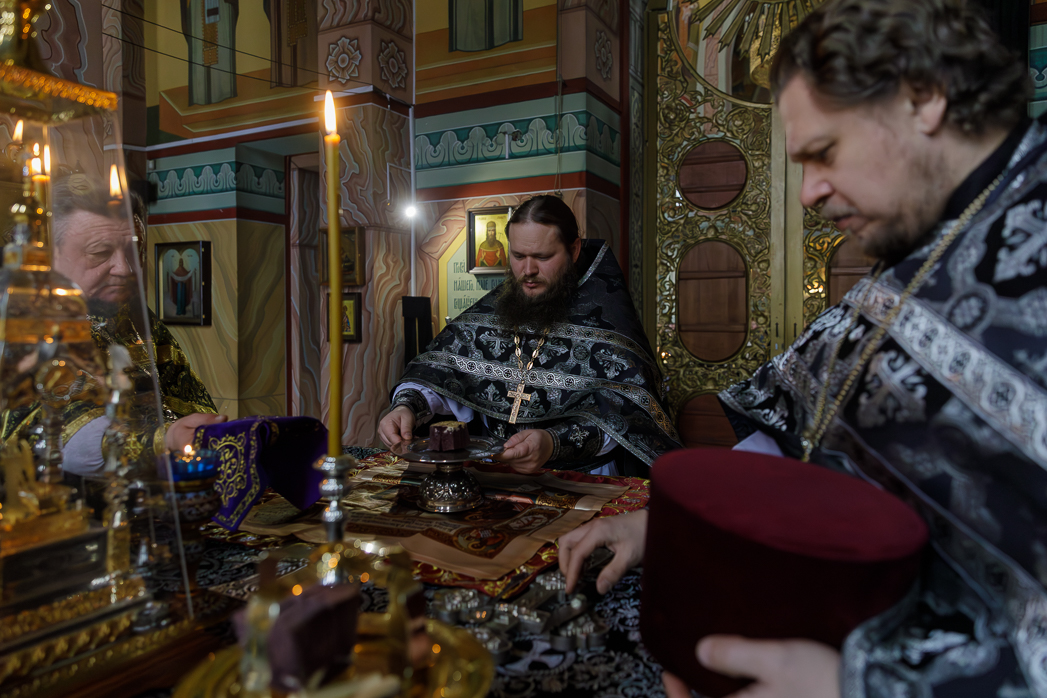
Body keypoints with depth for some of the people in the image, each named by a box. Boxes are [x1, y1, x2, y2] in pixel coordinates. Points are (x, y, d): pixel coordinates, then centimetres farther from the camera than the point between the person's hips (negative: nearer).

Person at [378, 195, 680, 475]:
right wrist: (406, 405, -15)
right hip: (491, 471, 6)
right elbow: (440, 365, 7)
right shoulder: (492, 309, 10)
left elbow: (619, 411, -17)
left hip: (581, 475, -5)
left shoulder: (603, 313, -7)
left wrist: (554, 443, -34)